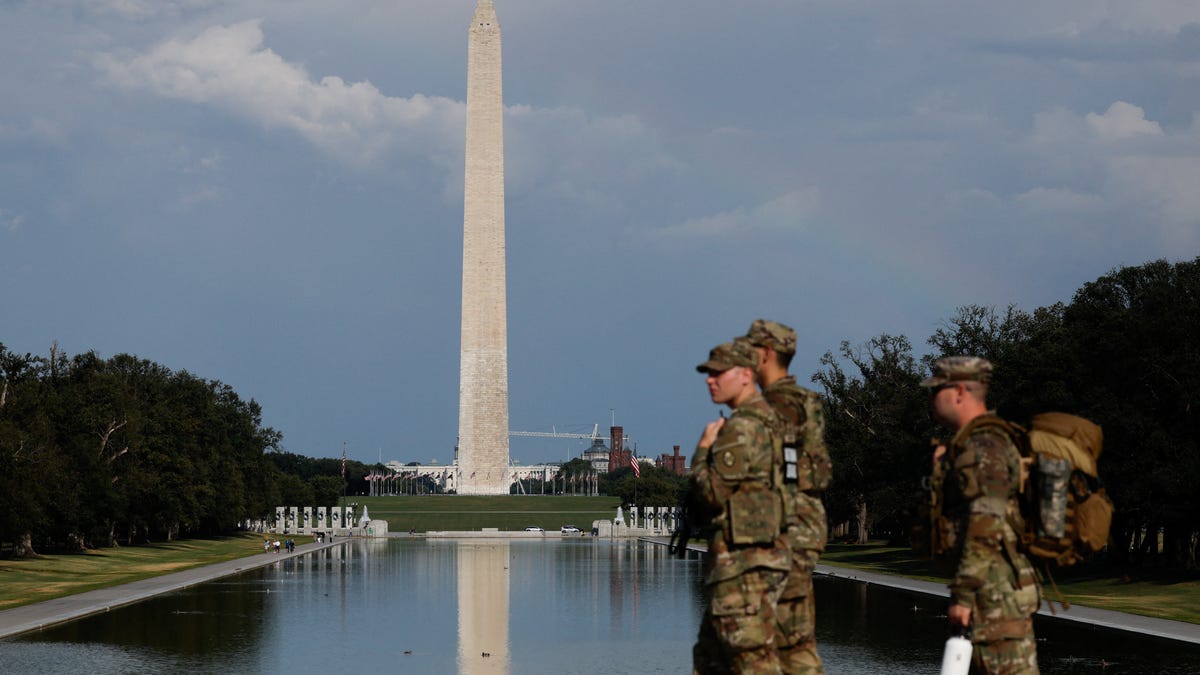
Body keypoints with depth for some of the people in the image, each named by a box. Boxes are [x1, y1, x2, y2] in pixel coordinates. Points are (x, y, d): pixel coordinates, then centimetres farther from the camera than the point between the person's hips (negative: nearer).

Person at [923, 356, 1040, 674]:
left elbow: (986, 527, -22)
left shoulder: (983, 448, -14)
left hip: (995, 589, -11)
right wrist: (943, 472, 14)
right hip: (997, 591, 11)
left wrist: (963, 594, -22)